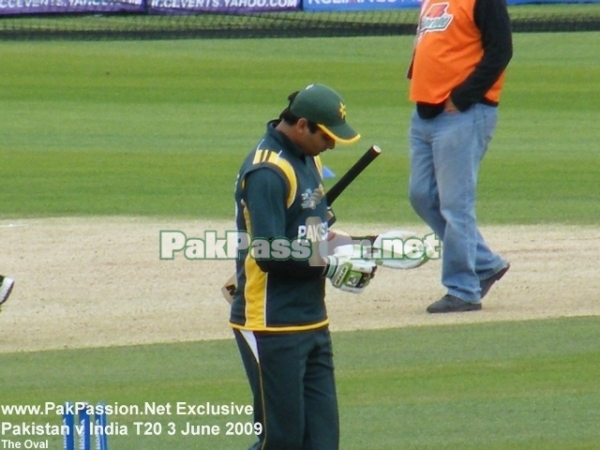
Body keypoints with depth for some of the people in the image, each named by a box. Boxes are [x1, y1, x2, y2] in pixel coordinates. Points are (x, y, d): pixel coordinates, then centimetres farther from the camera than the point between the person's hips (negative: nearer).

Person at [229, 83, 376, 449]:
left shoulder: (308, 159, 13)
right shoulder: (267, 171, -17)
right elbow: (269, 253, -22)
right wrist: (327, 264, -16)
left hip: (312, 322, 9)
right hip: (272, 326, -9)